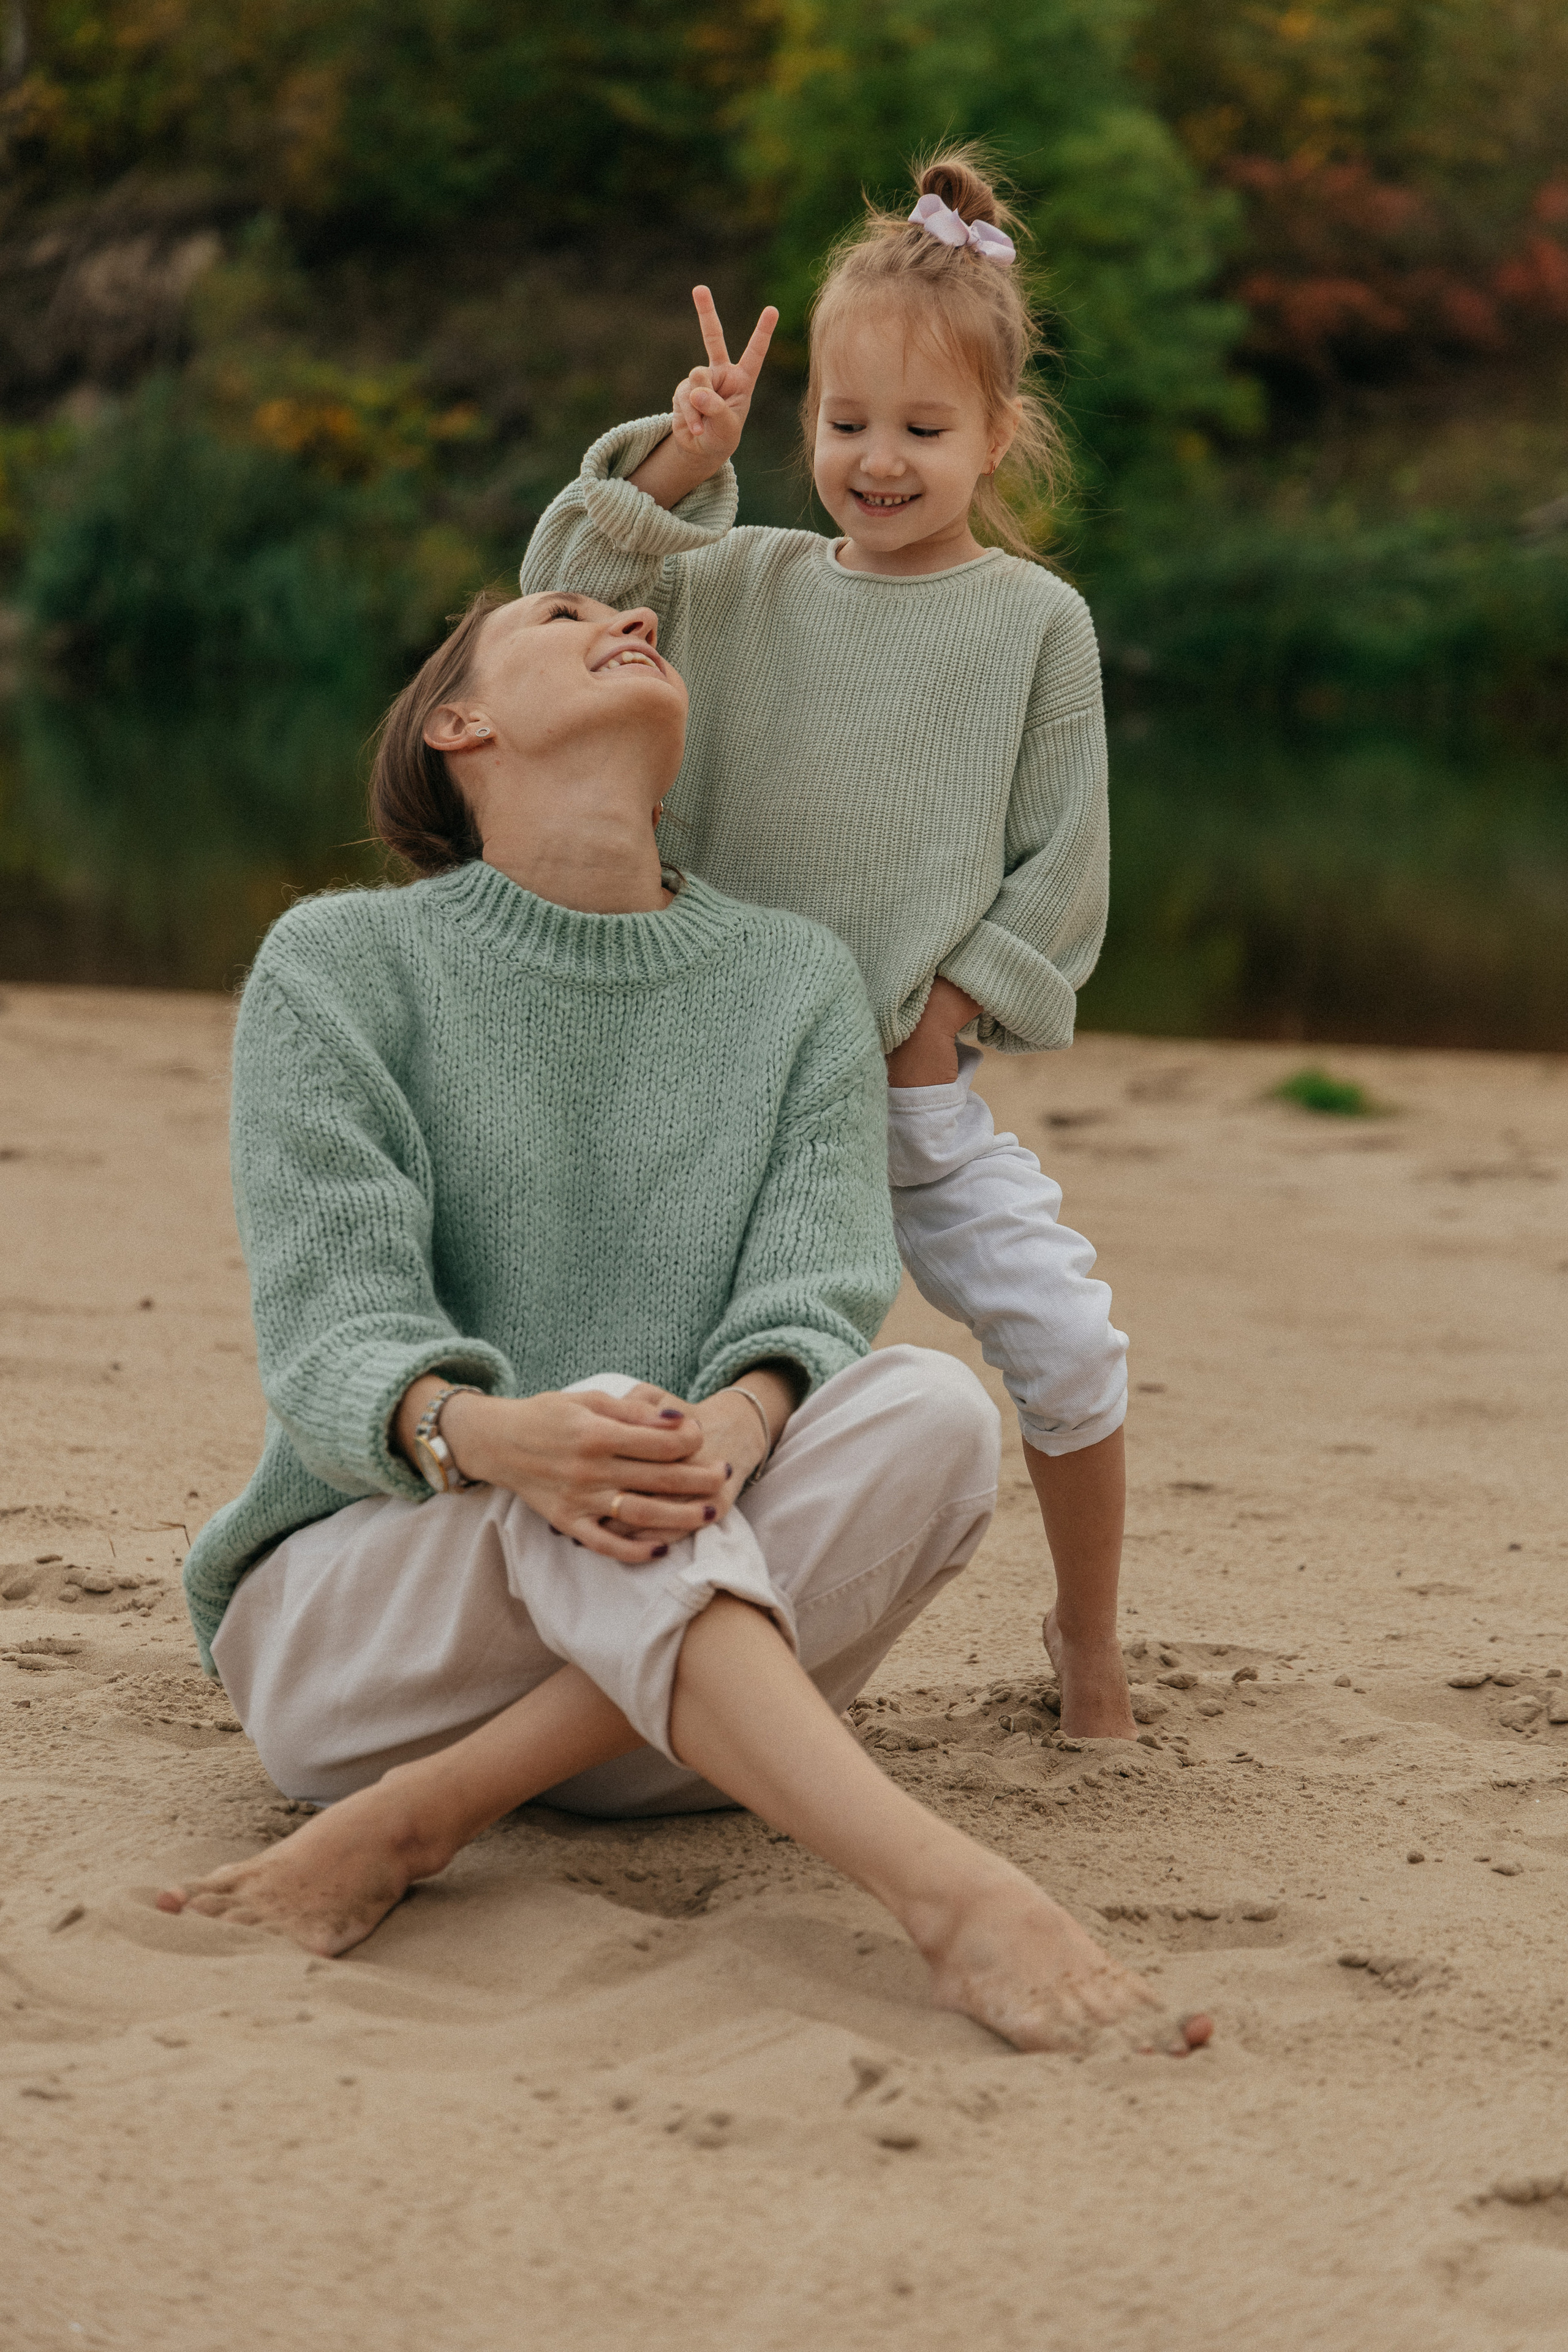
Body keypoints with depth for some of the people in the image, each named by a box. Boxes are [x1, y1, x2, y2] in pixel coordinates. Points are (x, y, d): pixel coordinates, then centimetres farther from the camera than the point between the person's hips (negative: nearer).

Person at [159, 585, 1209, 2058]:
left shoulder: (800, 984, 10)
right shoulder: (337, 967, 1)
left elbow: (816, 1306, -5)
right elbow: (330, 1342, -11)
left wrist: (735, 1427, -30)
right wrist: (485, 1437, -35)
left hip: (680, 1673, 3)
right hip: (359, 1603, -3)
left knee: (930, 1412, -26)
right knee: (598, 1428, -34)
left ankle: (415, 1820, -31)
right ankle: (956, 1896, -51)